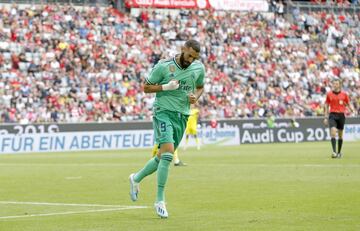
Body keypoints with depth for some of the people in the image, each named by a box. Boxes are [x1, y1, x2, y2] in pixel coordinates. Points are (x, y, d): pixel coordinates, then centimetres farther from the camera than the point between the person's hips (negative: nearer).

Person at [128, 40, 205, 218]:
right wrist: (165, 87, -18)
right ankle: (160, 201, -17)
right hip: (164, 112, -6)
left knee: (163, 157, 12)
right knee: (167, 154, -21)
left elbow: (200, 87, 22)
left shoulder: (199, 68, 3)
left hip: (182, 116, 6)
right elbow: (146, 87, -2)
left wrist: (196, 96, -1)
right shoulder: (163, 66, -10)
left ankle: (136, 179, 39)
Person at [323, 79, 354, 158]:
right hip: (332, 115, -1)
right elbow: (326, 106, 10)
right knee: (333, 132, -19)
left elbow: (348, 104, 10)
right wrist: (326, 117, 6)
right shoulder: (329, 94, 5)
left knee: (340, 135, 7)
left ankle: (339, 152, 19)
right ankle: (334, 152, -24)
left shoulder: (344, 94, 4)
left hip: (341, 115, 1)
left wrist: (351, 109, -12)